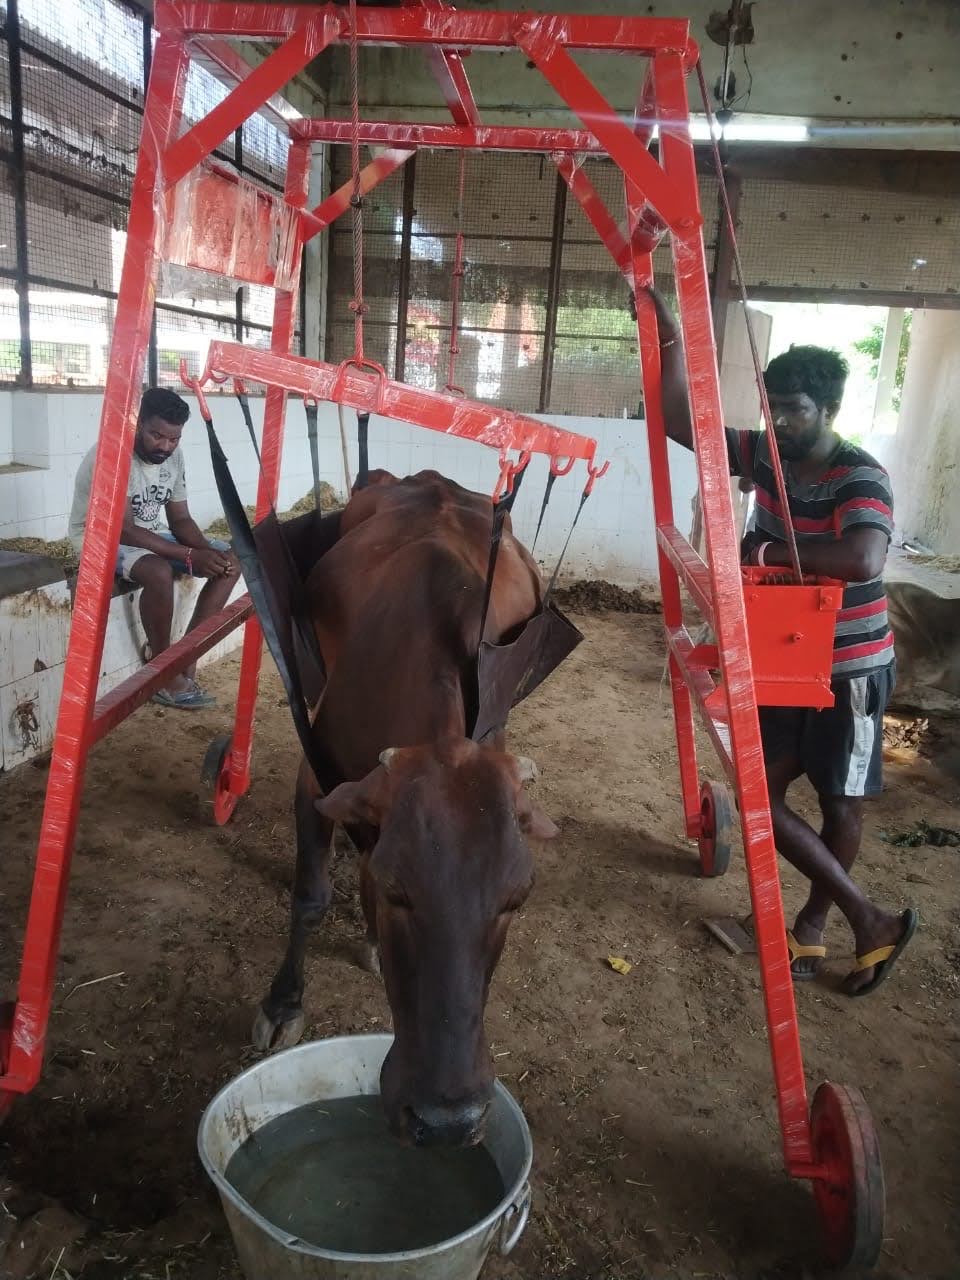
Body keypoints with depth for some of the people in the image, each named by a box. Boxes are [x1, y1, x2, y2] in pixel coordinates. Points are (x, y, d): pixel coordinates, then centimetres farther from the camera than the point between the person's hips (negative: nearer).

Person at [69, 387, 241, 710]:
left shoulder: (174, 456, -3)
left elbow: (180, 519, 1)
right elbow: (122, 530, -29)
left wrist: (208, 551, -20)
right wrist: (189, 556, -33)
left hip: (150, 536, 8)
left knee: (229, 561, -7)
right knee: (159, 571, -38)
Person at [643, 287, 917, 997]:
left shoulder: (862, 478, -20)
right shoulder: (765, 456, -1)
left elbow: (862, 559, -39)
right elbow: (681, 421, 0)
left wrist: (766, 550, -29)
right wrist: (671, 337, -8)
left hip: (850, 668, -6)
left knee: (841, 802, 9)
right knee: (759, 793, 3)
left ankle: (813, 920, 28)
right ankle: (870, 919, 17)